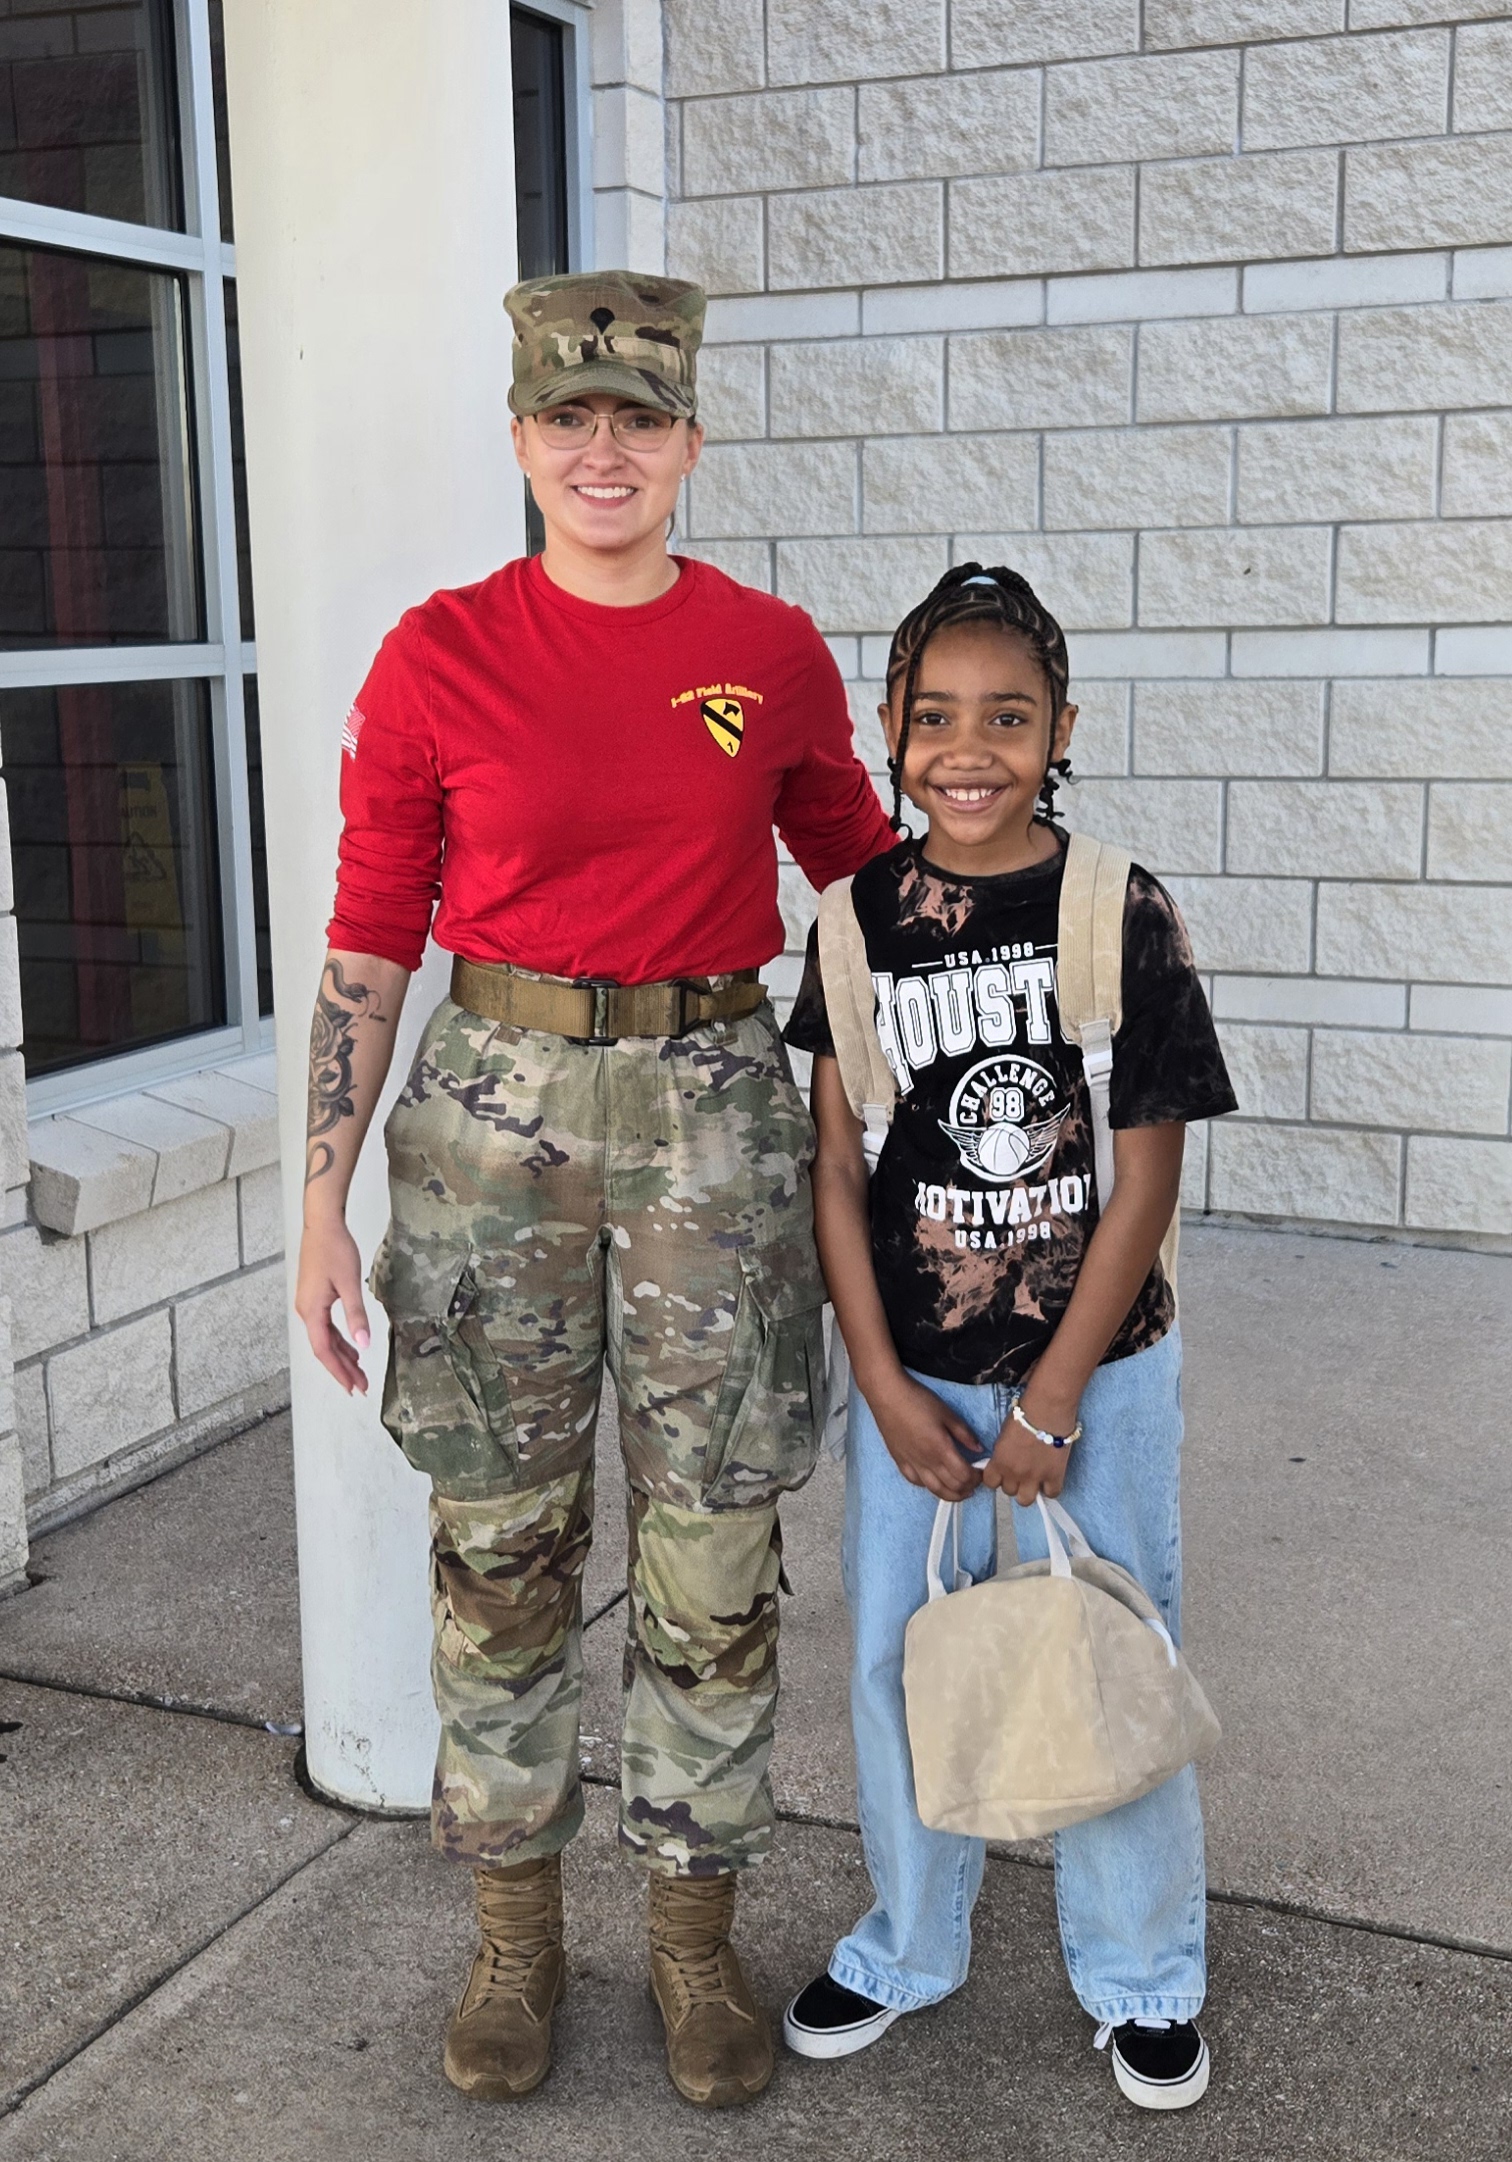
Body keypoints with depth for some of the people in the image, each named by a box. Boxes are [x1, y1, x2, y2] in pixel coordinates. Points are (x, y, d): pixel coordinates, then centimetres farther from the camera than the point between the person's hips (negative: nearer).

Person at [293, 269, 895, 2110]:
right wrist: (323, 1203, -2)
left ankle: (695, 1939, 26)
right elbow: (368, 944, 0)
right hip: (494, 1110, -1)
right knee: (500, 1542, 8)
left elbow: (858, 860, 19)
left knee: (711, 1554, 6)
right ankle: (514, 1934, 30)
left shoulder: (773, 654, 2)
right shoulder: (441, 656, -2)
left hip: (711, 1110, 1)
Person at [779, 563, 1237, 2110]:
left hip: (1094, 1370, -2)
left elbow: (1147, 1174, -11)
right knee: (897, 1655, 14)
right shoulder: (863, 918, -3)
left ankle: (1144, 1978, 33)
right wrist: (883, 1384, -6)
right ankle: (908, 1945, 37)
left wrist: (1053, 1401, -11)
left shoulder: (1124, 914, -12)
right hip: (910, 1372, 3)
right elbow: (838, 1164, -1)